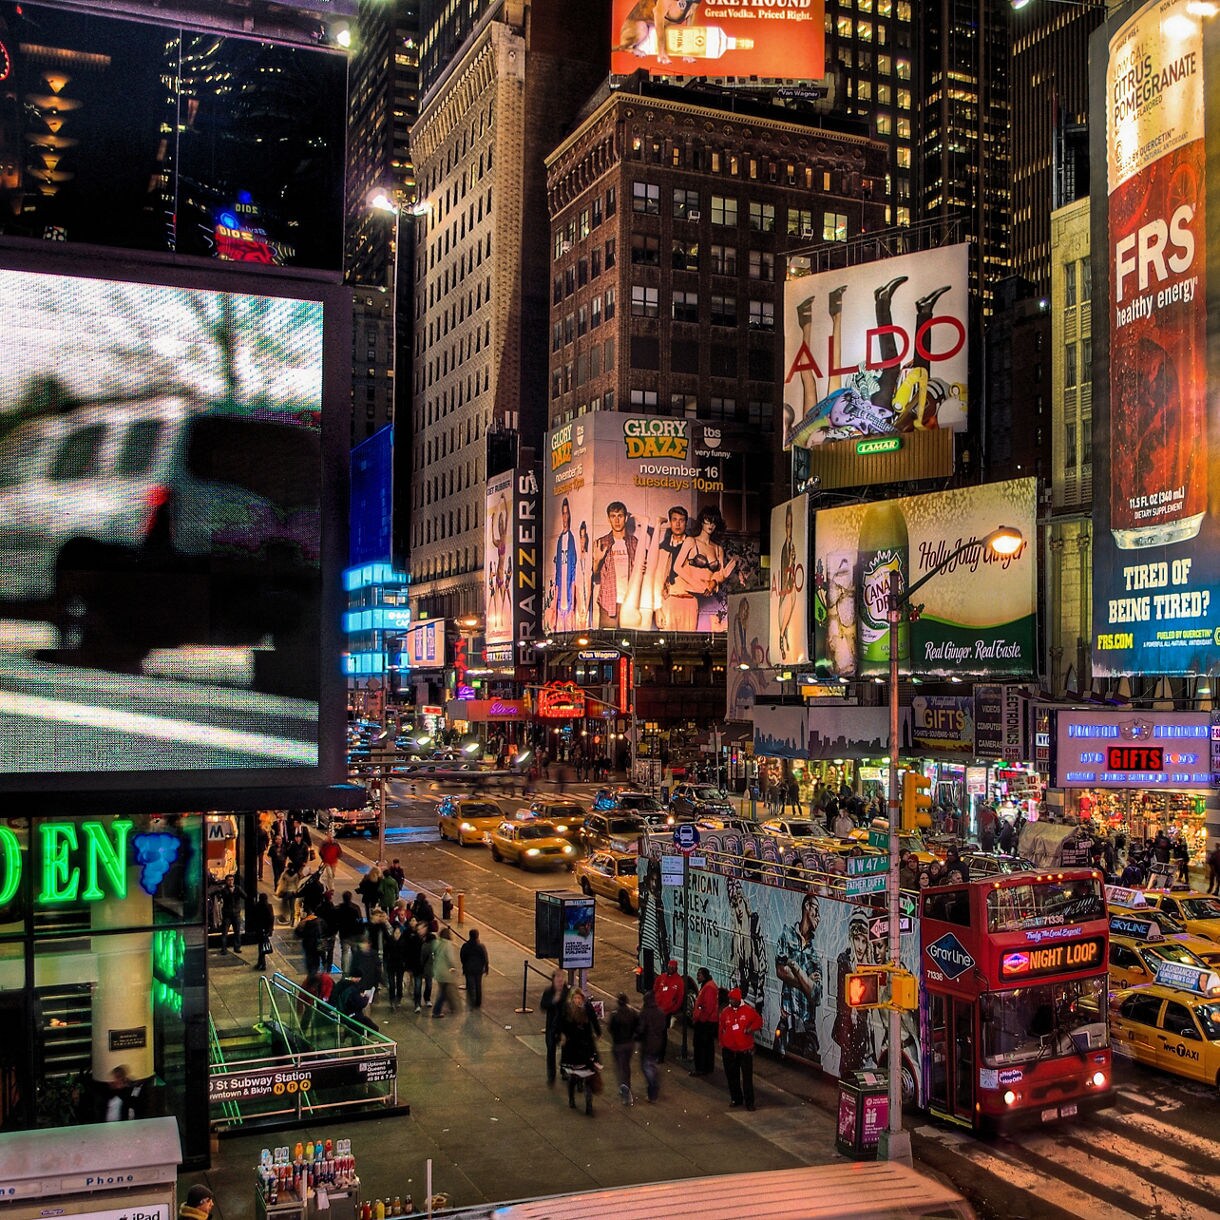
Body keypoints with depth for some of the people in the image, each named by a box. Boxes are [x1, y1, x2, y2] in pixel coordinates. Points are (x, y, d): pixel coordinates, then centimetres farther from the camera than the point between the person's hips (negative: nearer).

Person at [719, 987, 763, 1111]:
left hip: (745, 1049, -3)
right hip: (729, 1050, 3)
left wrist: (751, 1028, -14)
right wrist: (722, 1046, 10)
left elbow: (759, 1021, 5)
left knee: (747, 1076, -2)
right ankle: (736, 1098, 24)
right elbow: (722, 1030, 11)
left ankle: (749, 1101, 5)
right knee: (731, 1076, 10)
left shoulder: (748, 1010, -5)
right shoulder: (725, 1012, 5)